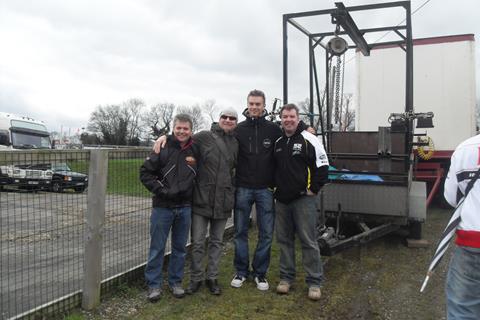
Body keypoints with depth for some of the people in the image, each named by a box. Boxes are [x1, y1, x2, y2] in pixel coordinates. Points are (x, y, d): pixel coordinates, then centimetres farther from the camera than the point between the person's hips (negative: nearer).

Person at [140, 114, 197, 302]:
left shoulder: (195, 151, 3)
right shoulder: (163, 148, -6)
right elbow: (145, 173, -6)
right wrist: (161, 190, -12)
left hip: (185, 208, 3)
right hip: (162, 207, -3)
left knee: (180, 248, 12)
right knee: (157, 248, 5)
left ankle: (176, 282, 27)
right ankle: (154, 284, 18)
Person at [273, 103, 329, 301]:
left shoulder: (309, 140, -7)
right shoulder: (278, 142, 11)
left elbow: (322, 166, -9)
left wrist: (313, 189, -10)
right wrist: (275, 188, 12)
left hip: (303, 199, -6)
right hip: (281, 199, 6)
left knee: (308, 240, -2)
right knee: (284, 239, 12)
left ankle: (314, 282, 10)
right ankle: (286, 277, 25)